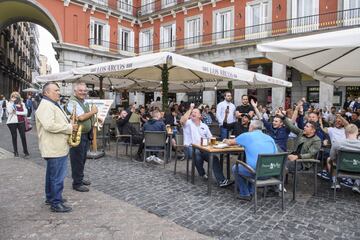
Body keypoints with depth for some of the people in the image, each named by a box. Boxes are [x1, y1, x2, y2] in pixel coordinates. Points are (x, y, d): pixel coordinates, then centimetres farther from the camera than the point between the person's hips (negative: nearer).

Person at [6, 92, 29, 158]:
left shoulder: (22, 104, 7)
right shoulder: (9, 103, 3)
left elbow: (25, 112, -2)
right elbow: (9, 111, -15)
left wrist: (16, 112, -11)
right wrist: (12, 102, -14)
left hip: (21, 122, 1)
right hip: (12, 122, -1)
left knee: (23, 137, -2)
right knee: (14, 137, 7)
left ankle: (26, 152, 5)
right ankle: (15, 152, 19)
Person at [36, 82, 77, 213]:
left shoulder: (53, 105, 17)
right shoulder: (45, 106, -17)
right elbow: (50, 126, -29)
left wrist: (70, 124, 7)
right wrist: (70, 127, -20)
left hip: (58, 147, 11)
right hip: (55, 148, -11)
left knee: (52, 175, 20)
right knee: (57, 177, -3)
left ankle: (51, 197, 33)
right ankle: (56, 203, 6)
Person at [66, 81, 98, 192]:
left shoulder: (84, 102, 14)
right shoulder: (72, 102, -15)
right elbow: (80, 117, -25)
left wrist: (96, 118, 10)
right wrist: (92, 112, -12)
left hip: (86, 134, 9)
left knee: (83, 158, 19)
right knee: (77, 160, 0)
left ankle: (80, 178, 33)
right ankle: (77, 184, 11)